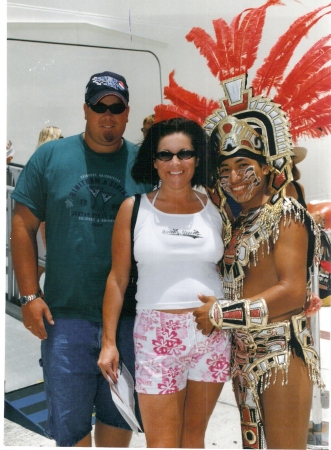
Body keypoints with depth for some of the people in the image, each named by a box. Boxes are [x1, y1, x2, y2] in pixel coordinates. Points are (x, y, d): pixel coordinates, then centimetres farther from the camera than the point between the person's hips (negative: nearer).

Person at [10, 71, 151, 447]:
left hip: (130, 316, 1)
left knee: (120, 412, 17)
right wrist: (29, 295, -5)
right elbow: (23, 226, 1)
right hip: (65, 315, 0)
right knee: (69, 419, 9)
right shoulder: (50, 156, 1)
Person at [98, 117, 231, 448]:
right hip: (158, 335, -2)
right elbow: (117, 278, 2)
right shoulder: (134, 209, 0)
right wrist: (108, 341, -2)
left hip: (213, 333, 2)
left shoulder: (215, 209, 5)